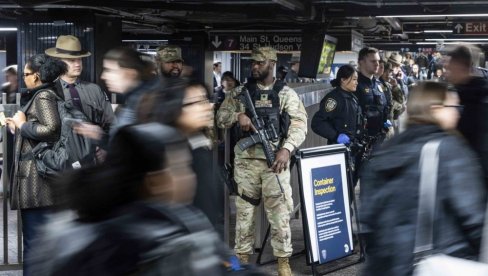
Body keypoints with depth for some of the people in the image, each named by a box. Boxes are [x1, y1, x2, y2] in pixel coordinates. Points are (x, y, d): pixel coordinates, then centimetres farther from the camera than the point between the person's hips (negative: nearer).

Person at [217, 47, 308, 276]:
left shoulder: (286, 93, 3)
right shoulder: (240, 92, 10)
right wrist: (238, 115, -12)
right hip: (246, 160, 2)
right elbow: (220, 118, 9)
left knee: (279, 211, 0)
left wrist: (286, 149, -22)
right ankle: (243, 258, 20)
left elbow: (299, 124, -6)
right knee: (244, 210, 9)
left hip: (275, 160, -2)